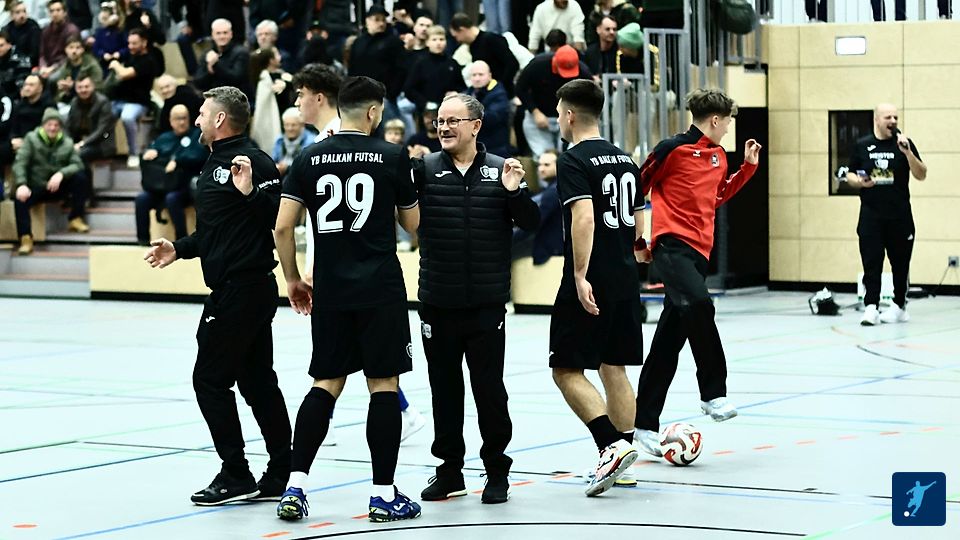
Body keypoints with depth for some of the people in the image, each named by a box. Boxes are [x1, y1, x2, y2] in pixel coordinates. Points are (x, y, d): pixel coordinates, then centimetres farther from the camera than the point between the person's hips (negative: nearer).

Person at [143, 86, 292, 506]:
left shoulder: (252, 161, -14)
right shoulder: (214, 164, 17)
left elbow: (281, 217, -22)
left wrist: (250, 192, -35)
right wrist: (178, 248, 19)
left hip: (241, 289, -10)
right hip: (231, 287, 10)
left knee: (210, 378, -6)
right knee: (258, 381, 10)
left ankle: (235, 475, -1)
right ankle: (280, 475, 13)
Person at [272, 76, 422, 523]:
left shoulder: (310, 158, 3)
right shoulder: (393, 156, -4)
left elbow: (283, 226, -1)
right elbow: (412, 223, 6)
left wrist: (292, 278, 12)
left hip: (330, 289, 3)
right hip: (381, 288, -3)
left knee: (327, 382, 12)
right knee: (383, 383, 4)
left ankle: (295, 486, 3)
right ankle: (383, 494, 5)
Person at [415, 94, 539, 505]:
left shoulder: (500, 171, 2)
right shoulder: (424, 169, 0)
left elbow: (531, 223, 1)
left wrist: (515, 193, -17)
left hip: (486, 304, -1)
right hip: (437, 302, 1)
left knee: (490, 389, 4)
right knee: (444, 389, 10)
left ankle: (497, 472, 16)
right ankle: (449, 470, 21)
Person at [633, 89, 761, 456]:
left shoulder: (718, 156, 17)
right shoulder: (674, 149, -6)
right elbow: (638, 187, -1)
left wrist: (748, 167, 24)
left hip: (699, 250, 8)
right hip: (672, 244, -8)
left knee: (669, 341, 7)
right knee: (698, 304, -32)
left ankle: (645, 424, 9)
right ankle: (713, 394, -24)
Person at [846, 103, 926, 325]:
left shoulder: (904, 144, 2)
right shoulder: (862, 146, 5)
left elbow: (921, 175, -4)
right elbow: (850, 175, 13)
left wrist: (907, 152, -18)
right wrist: (858, 181, -9)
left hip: (899, 215, 0)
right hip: (871, 214, 0)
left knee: (900, 262, 8)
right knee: (871, 263, -6)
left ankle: (899, 306, 20)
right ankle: (871, 307, -8)